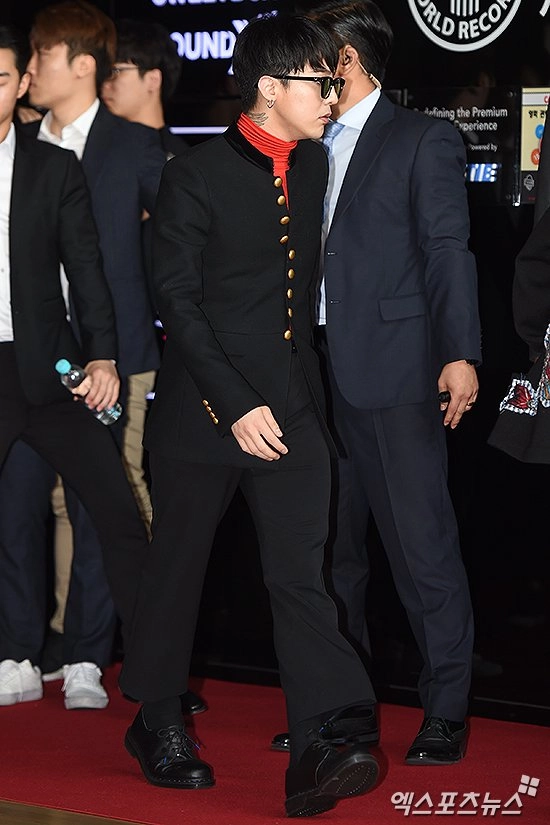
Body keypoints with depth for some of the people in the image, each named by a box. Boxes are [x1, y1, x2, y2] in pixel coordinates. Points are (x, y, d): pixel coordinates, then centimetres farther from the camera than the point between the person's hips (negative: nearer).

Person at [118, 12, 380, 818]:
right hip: (202, 409, -4)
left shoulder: (313, 163, 9)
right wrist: (236, 405, -17)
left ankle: (318, 752, -15)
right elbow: (177, 300, -11)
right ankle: (156, 722, 26)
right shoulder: (195, 176, -9)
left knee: (301, 569, -7)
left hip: (291, 405, 4)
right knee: (179, 564, 9)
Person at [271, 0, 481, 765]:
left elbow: (448, 252, -8)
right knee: (331, 545, 12)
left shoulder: (423, 139, -1)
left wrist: (460, 354, -17)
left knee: (423, 543, -4)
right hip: (321, 376, 7)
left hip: (394, 372, -7)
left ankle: (446, 710, 5)